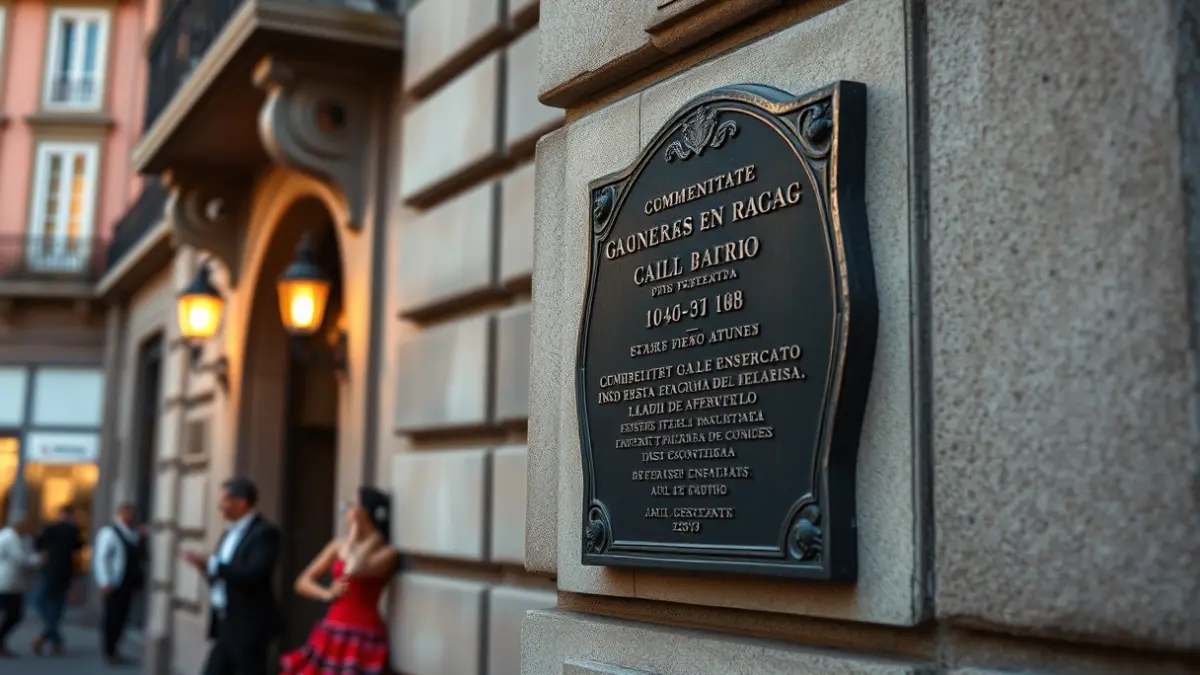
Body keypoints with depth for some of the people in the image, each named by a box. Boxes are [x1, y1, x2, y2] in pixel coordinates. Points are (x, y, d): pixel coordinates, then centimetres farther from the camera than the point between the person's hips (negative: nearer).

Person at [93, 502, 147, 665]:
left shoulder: (134, 533, 10)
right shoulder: (109, 532, -9)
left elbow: (140, 556, 16)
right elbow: (101, 558, -14)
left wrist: (143, 539, 0)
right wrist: (105, 582, -19)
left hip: (129, 584, 6)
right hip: (115, 584, -6)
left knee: (121, 618, 12)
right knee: (112, 618, 2)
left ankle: (113, 649, 24)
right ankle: (109, 653, 13)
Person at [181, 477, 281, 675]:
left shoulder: (264, 532, -13)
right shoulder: (231, 532, 14)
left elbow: (254, 574, -27)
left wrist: (212, 563, -22)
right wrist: (205, 568, -2)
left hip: (248, 626, -9)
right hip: (226, 625, 9)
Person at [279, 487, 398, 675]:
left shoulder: (387, 552, -8)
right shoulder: (339, 545, 10)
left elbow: (354, 570, -26)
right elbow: (303, 582, 12)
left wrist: (356, 530, -10)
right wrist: (327, 594, -8)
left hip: (363, 638, -6)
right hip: (331, 635, 6)